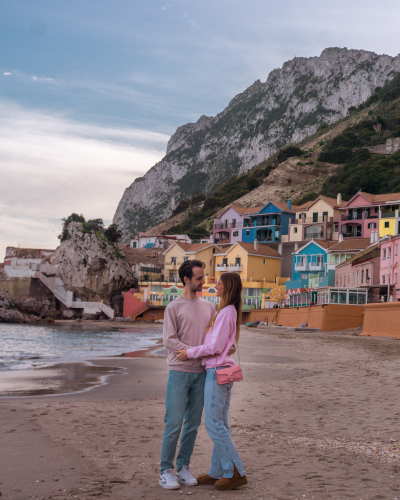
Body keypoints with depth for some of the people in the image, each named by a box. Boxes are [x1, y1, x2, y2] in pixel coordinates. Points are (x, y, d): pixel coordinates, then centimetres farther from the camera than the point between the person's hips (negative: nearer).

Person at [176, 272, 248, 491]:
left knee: (214, 424, -5)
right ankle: (218, 472, 18)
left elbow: (215, 346, -19)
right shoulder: (228, 311, 14)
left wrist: (189, 353, -10)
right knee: (220, 424, 12)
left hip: (218, 371, -10)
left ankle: (236, 472, 0)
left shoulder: (226, 313, -16)